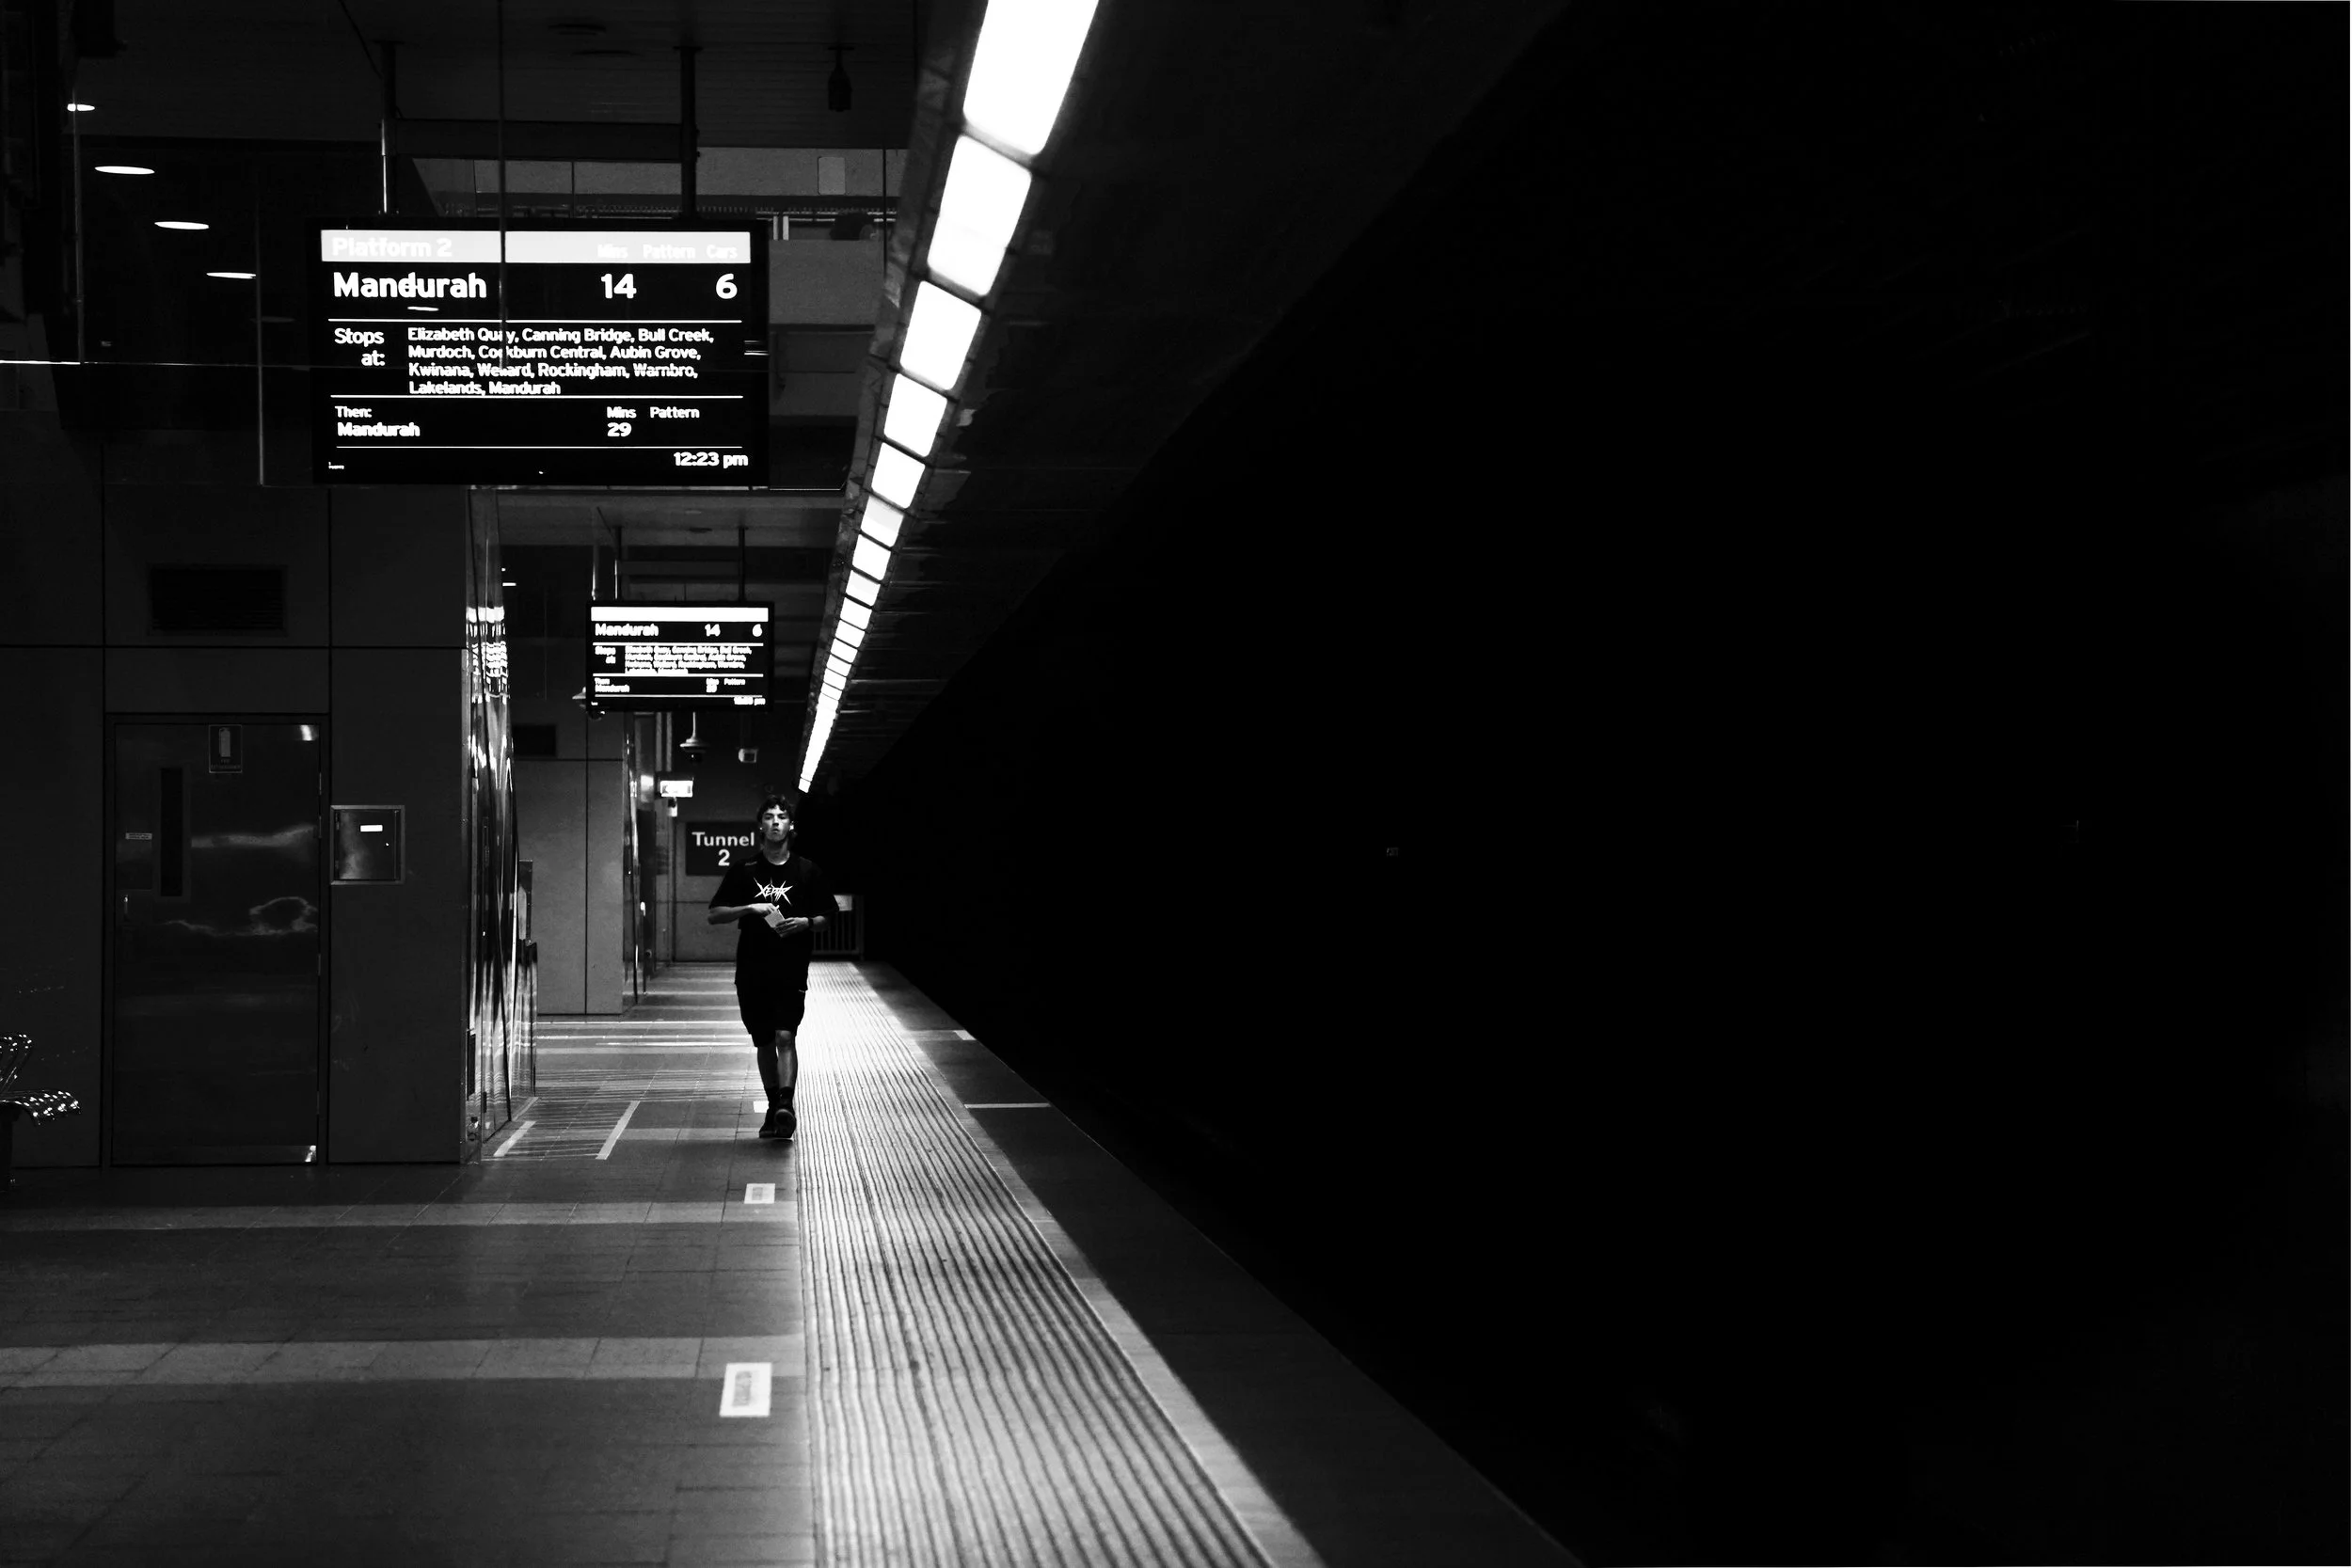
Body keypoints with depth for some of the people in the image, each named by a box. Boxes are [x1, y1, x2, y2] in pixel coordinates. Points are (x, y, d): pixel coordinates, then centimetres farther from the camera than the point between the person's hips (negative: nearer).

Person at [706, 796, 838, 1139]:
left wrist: (805, 923, -10)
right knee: (764, 1042, 9)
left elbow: (828, 916, 11)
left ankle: (786, 1105, -25)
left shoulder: (808, 871, 4)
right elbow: (715, 914, 3)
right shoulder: (744, 871, 5)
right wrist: (749, 909, -13)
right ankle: (773, 1108, 19)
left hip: (791, 970, -2)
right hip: (751, 970, 2)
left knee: (785, 1036, -17)